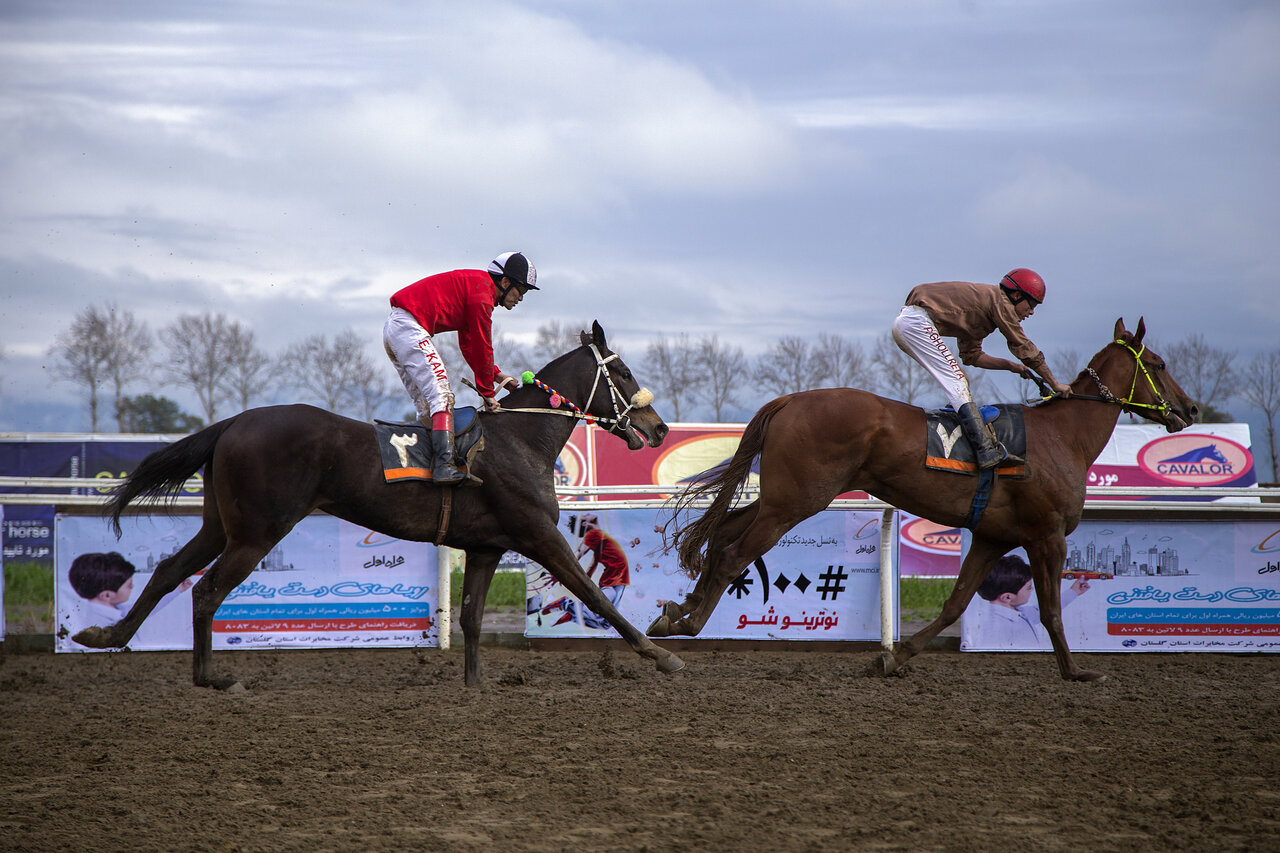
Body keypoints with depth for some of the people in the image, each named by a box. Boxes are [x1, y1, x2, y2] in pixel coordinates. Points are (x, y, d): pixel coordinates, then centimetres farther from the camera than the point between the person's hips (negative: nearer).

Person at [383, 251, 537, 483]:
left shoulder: (472, 283, 24)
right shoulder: (483, 292, -8)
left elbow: (468, 345, 31)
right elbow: (482, 347, -8)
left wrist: (496, 375, 24)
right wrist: (487, 392, -1)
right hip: (409, 326, -11)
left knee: (426, 405, 12)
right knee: (441, 394, -18)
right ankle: (444, 465, -29)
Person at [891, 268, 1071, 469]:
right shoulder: (1000, 301, -1)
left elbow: (971, 355, 29)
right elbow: (1025, 348, 1)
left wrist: (1010, 365, 23)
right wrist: (1055, 384, 9)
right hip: (917, 323, -10)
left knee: (959, 380, 15)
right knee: (957, 383, -15)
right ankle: (988, 451, -24)